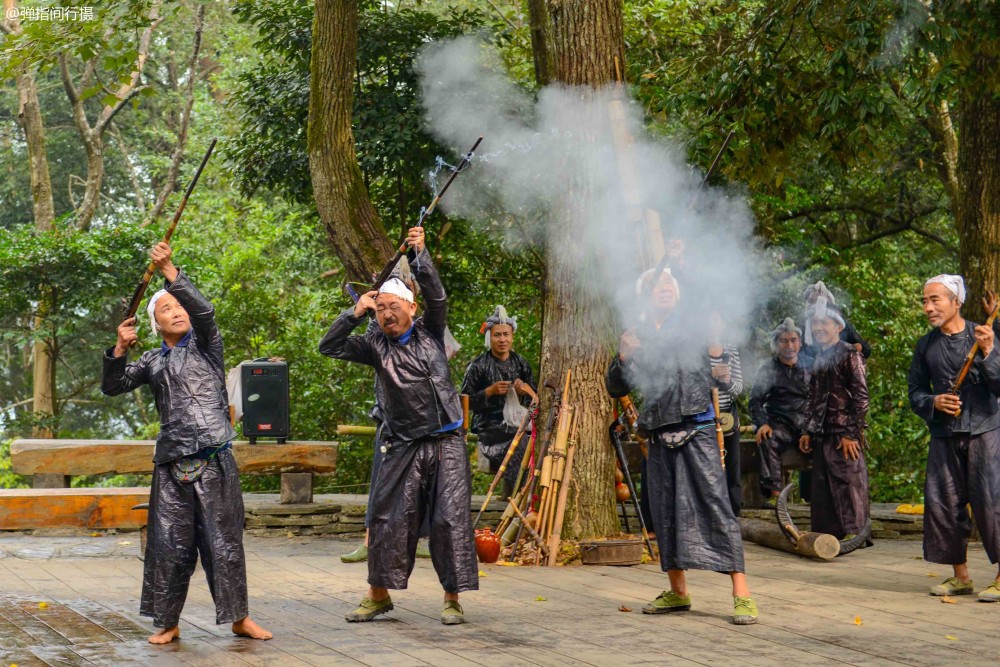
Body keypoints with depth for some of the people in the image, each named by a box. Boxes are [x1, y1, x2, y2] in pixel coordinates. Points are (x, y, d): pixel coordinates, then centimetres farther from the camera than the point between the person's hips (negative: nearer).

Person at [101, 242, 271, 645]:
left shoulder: (205, 344, 7)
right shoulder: (152, 362, 15)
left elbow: (203, 310, -11)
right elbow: (112, 387, 11)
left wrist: (169, 270, -19)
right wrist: (120, 349, -5)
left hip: (214, 461, -2)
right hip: (172, 464, 2)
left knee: (223, 540, -1)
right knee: (170, 544, 2)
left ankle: (239, 617, 8)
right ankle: (168, 623, 11)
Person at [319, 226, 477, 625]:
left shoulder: (429, 332, 5)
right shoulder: (376, 346, 5)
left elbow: (436, 296, -10)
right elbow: (329, 347, 0)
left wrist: (419, 256, -21)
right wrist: (355, 314, -9)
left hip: (446, 443, -1)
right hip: (404, 447, 1)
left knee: (450, 518, -4)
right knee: (389, 519, 2)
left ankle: (452, 598, 3)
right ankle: (378, 594, 15)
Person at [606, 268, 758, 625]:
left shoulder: (694, 327, 5)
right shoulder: (637, 335, 13)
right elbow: (616, 388, 13)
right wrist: (622, 357, -6)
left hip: (697, 432, -4)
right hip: (660, 436, 4)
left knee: (716, 506, -10)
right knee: (666, 512, 7)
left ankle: (742, 594, -13)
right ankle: (677, 591, 19)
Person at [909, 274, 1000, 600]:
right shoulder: (925, 346, 10)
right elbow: (915, 393, 14)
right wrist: (934, 403, -6)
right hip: (944, 435, 4)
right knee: (942, 504, 2)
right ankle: (960, 577, 15)